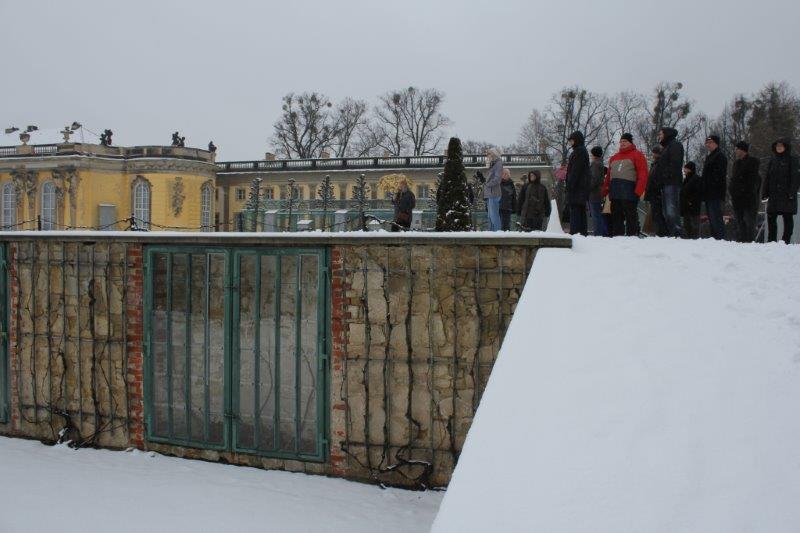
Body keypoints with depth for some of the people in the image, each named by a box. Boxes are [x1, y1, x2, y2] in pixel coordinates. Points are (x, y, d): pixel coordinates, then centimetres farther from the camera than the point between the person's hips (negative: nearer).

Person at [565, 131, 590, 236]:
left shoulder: (579, 151, -9)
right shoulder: (583, 151, 22)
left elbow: (575, 171, -17)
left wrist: (570, 185, -20)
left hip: (576, 187, -10)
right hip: (582, 187, 10)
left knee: (574, 210, -13)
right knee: (581, 211, 11)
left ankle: (574, 232, -18)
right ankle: (583, 232, 13)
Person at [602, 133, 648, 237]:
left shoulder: (637, 155, 2)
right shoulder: (614, 157, 24)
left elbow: (643, 174, -8)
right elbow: (609, 175, 23)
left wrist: (638, 190, -18)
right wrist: (605, 188, 10)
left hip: (629, 189, -7)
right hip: (614, 191, 7)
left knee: (631, 215, -7)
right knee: (616, 215, 7)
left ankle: (632, 235, -6)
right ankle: (617, 235, 11)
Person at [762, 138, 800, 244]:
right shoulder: (773, 160, 15)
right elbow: (767, 177, 15)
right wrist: (765, 192, 7)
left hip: (787, 195, -5)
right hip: (774, 194, 5)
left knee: (787, 218, 0)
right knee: (771, 217, 3)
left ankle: (786, 240, 4)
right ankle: (772, 240, 11)